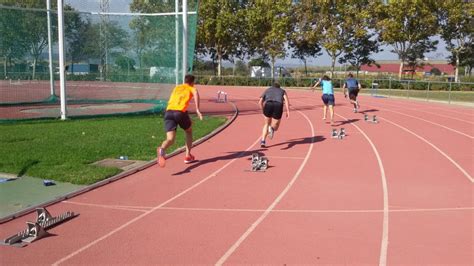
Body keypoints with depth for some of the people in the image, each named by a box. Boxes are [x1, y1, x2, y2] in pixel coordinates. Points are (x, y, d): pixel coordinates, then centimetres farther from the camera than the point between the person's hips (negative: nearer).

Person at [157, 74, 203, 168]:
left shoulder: (176, 88, 33)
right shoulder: (192, 88, 19)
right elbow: (195, 93, -6)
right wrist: (197, 110, -15)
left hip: (168, 112, 3)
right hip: (180, 112, -3)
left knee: (170, 139, -6)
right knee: (189, 132, 27)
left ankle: (162, 149, -41)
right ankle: (188, 156, 23)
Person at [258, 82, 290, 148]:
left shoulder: (267, 90, 32)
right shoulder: (282, 91, 31)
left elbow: (260, 102, 20)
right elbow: (286, 99, 8)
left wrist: (263, 111, 33)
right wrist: (288, 111, 0)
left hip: (268, 105, 1)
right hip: (278, 106, -1)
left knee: (266, 124, 23)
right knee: (275, 126, 16)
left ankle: (263, 141, 8)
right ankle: (272, 129, -22)